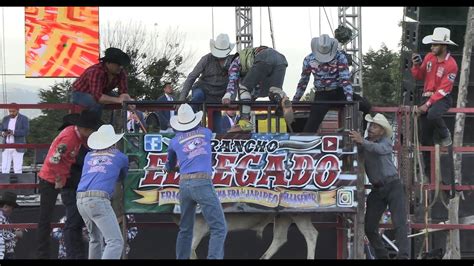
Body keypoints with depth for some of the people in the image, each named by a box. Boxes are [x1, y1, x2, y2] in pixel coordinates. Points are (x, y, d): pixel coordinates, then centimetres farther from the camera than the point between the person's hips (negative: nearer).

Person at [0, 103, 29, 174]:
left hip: (17, 148, -4)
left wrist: (13, 132, -23)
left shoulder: (24, 119, 0)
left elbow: (26, 131, -11)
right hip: (6, 147, 4)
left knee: (17, 169, -4)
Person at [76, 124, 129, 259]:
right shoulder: (121, 157, 14)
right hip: (98, 200, -6)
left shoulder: (89, 156, 22)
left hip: (81, 201, 6)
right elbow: (123, 176, 35)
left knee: (95, 239, 24)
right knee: (116, 242, -12)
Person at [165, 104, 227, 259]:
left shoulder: (174, 141, 16)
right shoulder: (206, 133, 14)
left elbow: (169, 168, 32)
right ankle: (214, 258, -24)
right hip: (203, 183, -3)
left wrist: (168, 167, 57)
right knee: (219, 228, -7)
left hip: (184, 185, 3)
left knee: (185, 229, 17)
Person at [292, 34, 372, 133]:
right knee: (310, 126, -14)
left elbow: (345, 78, -16)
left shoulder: (340, 57, -8)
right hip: (321, 95, 0)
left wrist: (349, 98, -28)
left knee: (365, 105, -15)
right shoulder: (309, 60, -2)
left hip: (339, 92, 0)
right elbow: (303, 82, 11)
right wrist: (295, 100, 14)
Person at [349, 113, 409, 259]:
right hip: (377, 189, 5)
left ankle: (403, 255, -16)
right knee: (369, 227, 4)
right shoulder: (363, 144, 7)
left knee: (399, 223, -12)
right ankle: (382, 255, 18)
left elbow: (380, 149, -29)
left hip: (393, 186, -4)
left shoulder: (386, 141, -5)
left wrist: (362, 142, -46)